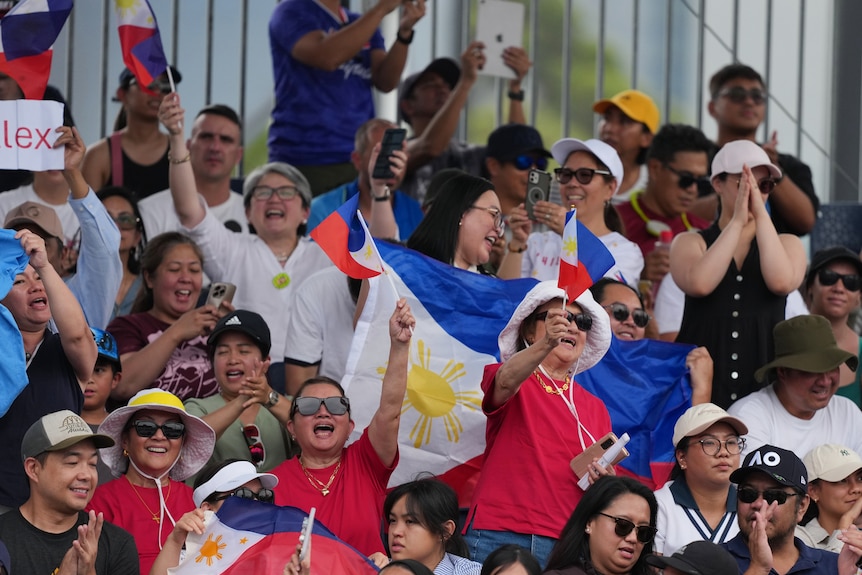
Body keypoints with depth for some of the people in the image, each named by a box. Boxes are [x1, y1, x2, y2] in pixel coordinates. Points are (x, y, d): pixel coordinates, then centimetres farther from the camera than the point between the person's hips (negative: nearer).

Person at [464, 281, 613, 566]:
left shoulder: (595, 408, 19)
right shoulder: (515, 381, 7)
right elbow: (507, 380, -19)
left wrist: (602, 480, -4)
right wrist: (546, 344, -38)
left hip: (564, 543, 3)